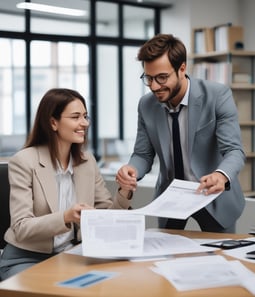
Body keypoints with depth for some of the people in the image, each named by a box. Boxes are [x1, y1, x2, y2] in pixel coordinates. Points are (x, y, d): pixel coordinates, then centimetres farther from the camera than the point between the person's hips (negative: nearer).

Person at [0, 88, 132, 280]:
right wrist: (66, 217, -34)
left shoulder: (87, 160, 6)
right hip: (27, 259, -5)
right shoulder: (24, 161, -12)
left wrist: (124, 193, -13)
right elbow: (21, 228, -18)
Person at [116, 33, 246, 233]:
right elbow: (143, 155, -2)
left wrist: (221, 176, -46)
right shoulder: (146, 105, -8)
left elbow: (234, 151, -23)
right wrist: (132, 169, -26)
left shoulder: (217, 95, -19)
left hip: (212, 194, -3)